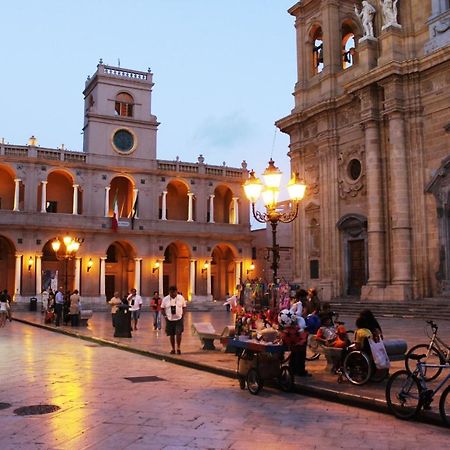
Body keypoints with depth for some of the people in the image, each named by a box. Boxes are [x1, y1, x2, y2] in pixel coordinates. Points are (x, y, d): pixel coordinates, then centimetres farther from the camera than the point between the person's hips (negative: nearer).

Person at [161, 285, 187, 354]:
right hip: (169, 320, 1)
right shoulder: (165, 299, -1)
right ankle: (173, 349, 22)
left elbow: (184, 307, 9)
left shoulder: (181, 298, -1)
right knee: (171, 335, 8)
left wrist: (182, 314, -4)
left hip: (179, 319, -1)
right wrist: (165, 316, -3)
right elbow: (162, 309, 9)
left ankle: (178, 348, 2)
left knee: (178, 333, -13)